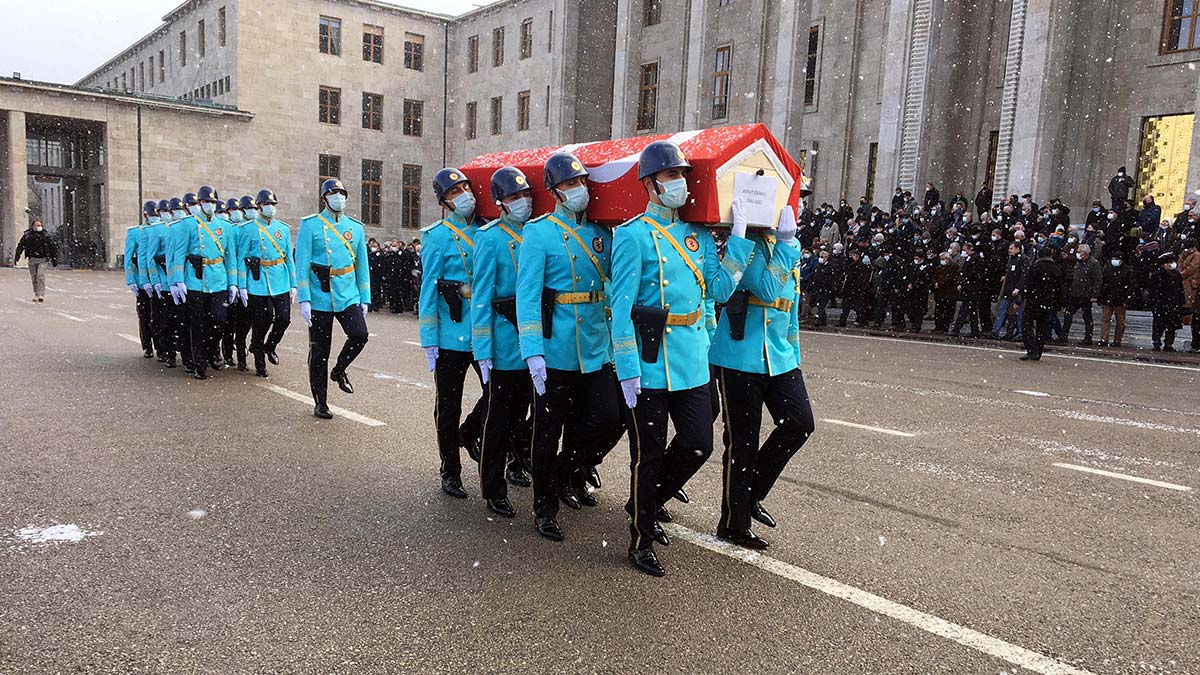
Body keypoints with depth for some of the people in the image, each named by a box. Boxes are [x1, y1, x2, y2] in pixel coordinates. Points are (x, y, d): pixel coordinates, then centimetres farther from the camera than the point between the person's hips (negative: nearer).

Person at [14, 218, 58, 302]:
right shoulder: (27, 235, -1)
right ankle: (36, 295, 19)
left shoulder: (45, 235, -6)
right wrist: (16, 257, 4)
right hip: (32, 259, 3)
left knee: (41, 275, -17)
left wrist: (54, 259, 0)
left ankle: (41, 294, -16)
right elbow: (20, 246, 7)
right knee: (34, 278, 7)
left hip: (43, 259, -3)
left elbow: (54, 247, 1)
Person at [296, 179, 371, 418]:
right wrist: (304, 300, -13)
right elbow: (302, 265, -6)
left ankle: (339, 370, 11)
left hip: (348, 297, 3)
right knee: (319, 352, 4)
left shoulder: (355, 227, 10)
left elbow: (362, 265, 13)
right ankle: (320, 403, 18)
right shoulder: (310, 226, -2)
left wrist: (365, 299, 8)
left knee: (360, 335, -20)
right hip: (320, 299, -3)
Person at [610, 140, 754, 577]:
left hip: (692, 362, 7)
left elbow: (719, 289, 4)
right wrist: (627, 370, -16)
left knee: (698, 445, 9)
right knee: (649, 455, 4)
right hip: (651, 364, -6)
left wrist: (739, 238, -2)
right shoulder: (633, 235, -8)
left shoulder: (698, 235, 12)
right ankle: (641, 541, 22)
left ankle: (646, 505, 34)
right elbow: (621, 307, -11)